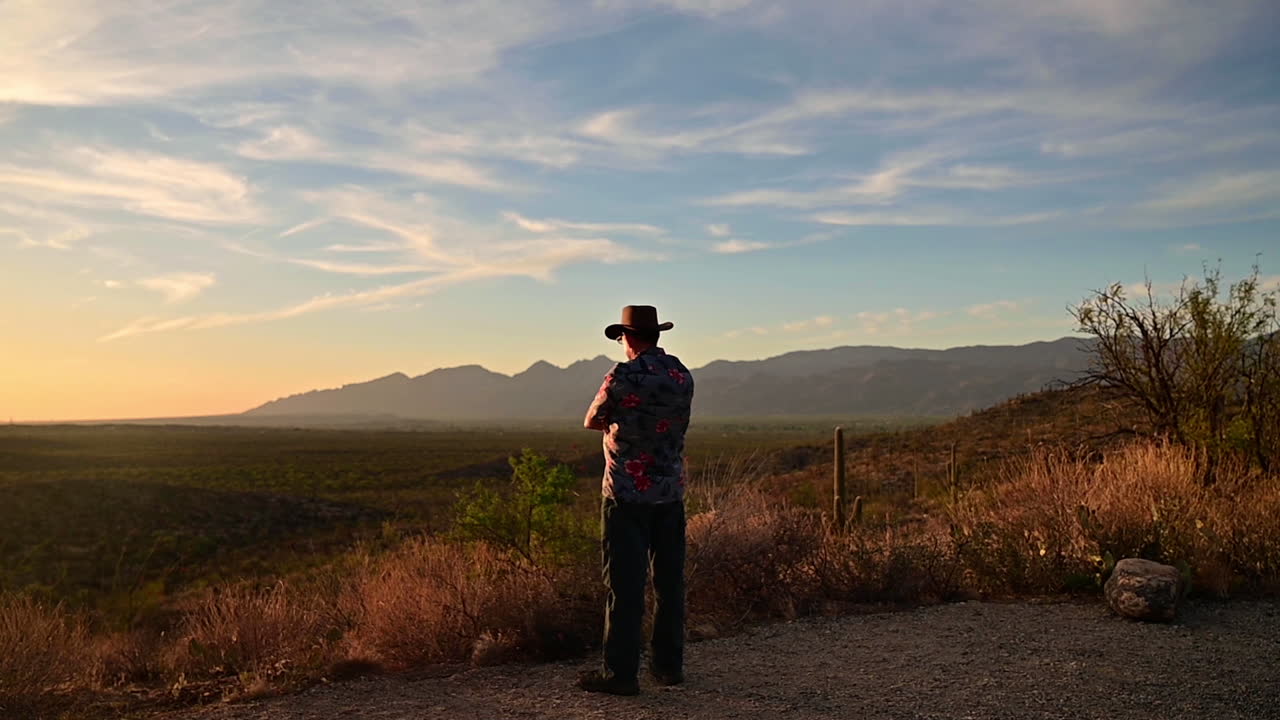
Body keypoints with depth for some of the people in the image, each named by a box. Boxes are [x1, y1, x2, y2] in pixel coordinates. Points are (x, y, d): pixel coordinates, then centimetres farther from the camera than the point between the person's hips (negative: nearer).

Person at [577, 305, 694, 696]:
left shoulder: (624, 376, -13)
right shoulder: (683, 375, 6)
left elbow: (591, 421, 0)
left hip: (627, 493, -6)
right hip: (671, 491, 6)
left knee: (625, 584, -1)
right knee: (669, 579, 12)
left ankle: (620, 672, 5)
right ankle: (668, 664, 21)